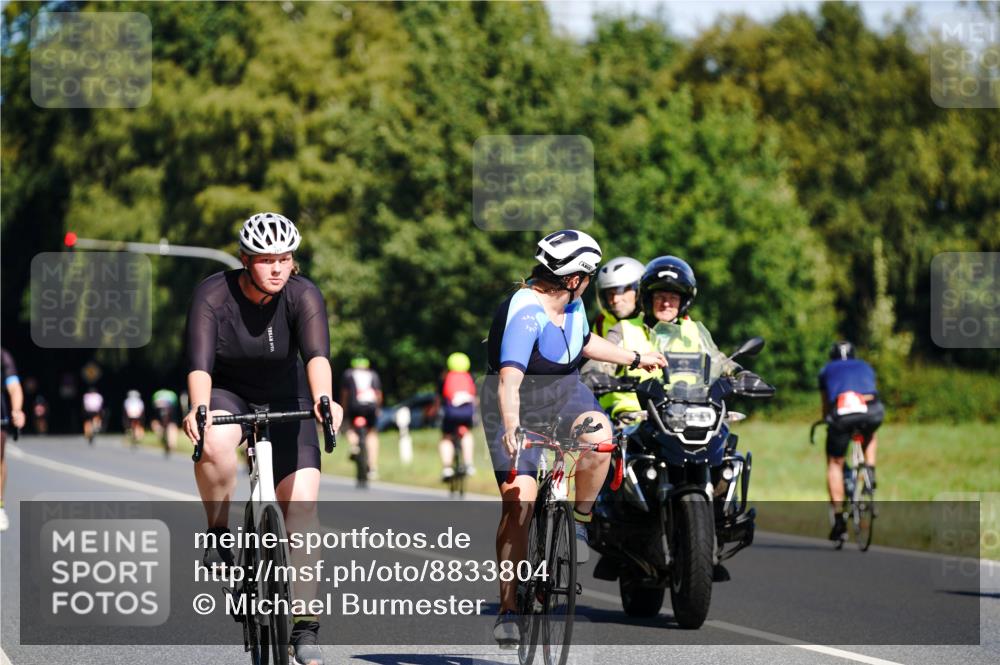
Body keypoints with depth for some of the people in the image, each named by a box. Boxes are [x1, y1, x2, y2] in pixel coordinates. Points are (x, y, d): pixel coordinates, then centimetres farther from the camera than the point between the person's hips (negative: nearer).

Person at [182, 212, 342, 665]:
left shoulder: (302, 295, -20)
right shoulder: (213, 296, -22)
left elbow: (317, 353, -37)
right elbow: (199, 362, -33)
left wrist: (323, 399, -56)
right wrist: (198, 409, -53)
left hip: (284, 400, 1)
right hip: (227, 394, -1)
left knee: (301, 503, -13)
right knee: (214, 443, -37)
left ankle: (304, 627, -7)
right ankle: (218, 535, -11)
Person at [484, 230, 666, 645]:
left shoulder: (572, 307, 1)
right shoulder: (525, 313, -25)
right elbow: (509, 377, -37)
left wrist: (635, 359, 29)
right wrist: (511, 426, -50)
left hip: (564, 396, 6)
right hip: (519, 407, -6)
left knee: (599, 435, -29)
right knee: (518, 502, -13)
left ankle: (579, 521, -7)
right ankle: (508, 608, -5)